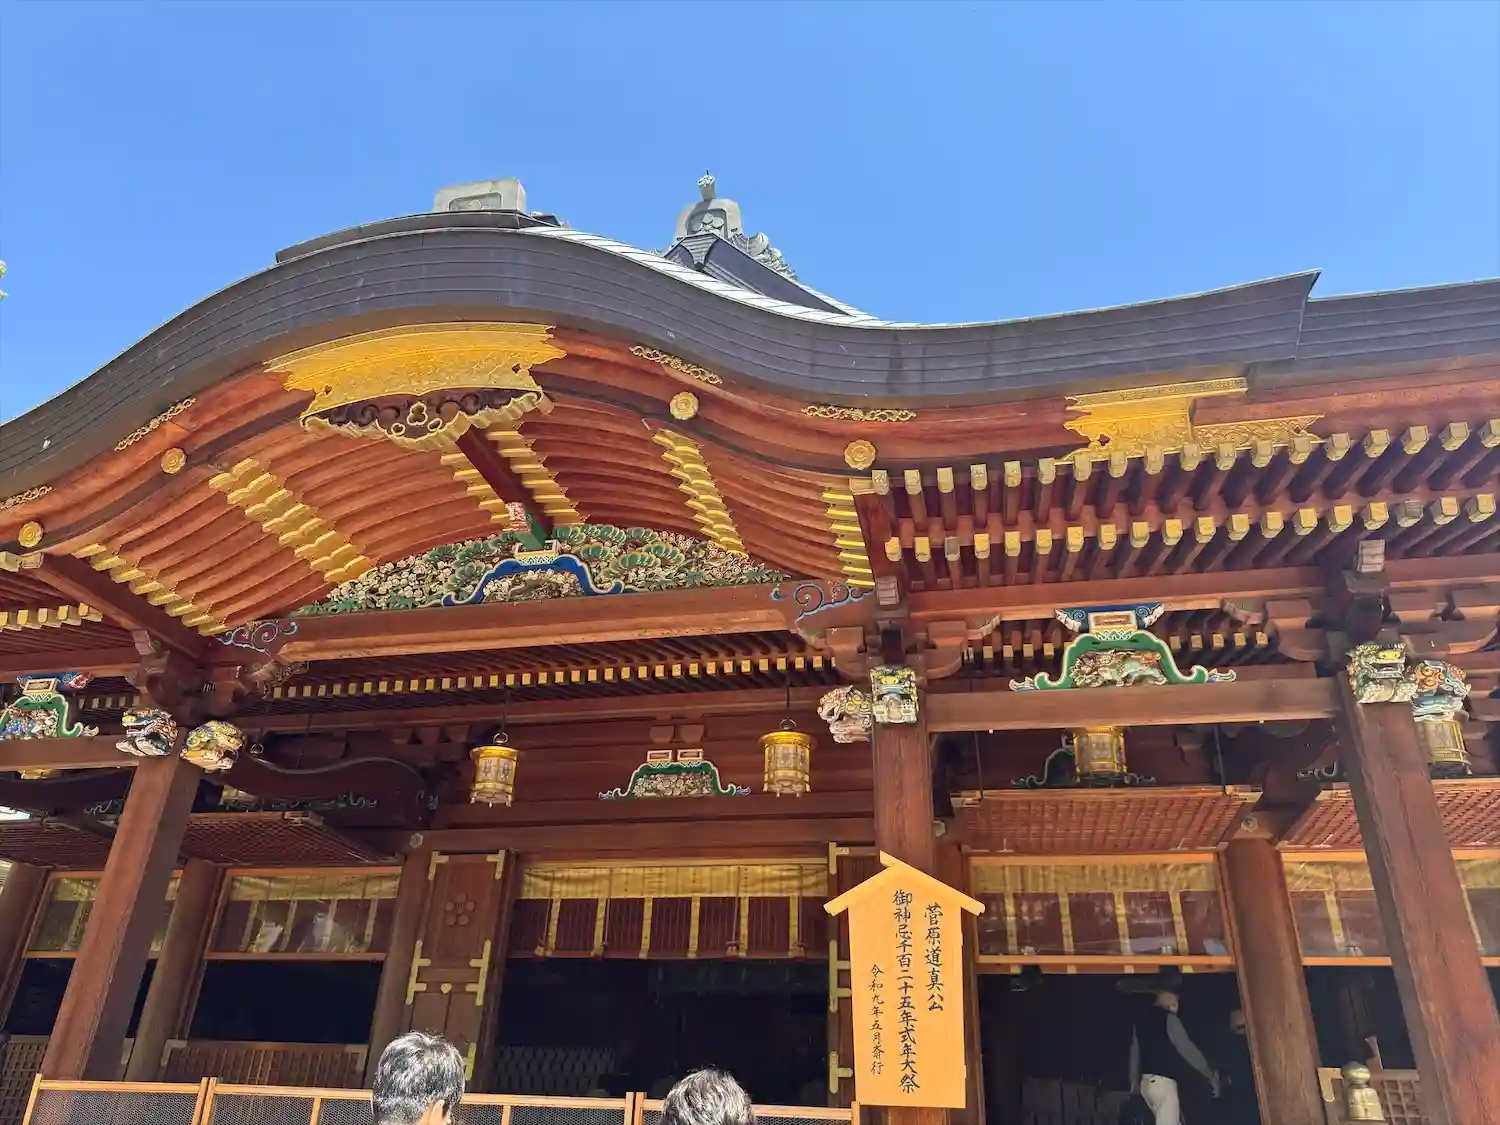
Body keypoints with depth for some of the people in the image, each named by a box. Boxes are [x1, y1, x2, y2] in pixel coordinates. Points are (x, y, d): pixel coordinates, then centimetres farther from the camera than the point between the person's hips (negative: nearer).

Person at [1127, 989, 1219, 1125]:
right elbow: (1187, 1048, -8)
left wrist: (1134, 1083, 24)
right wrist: (1211, 1075, 1)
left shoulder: (1141, 1019, 15)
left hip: (1147, 1082, 8)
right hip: (1163, 1082, -8)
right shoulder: (1168, 1018, -8)